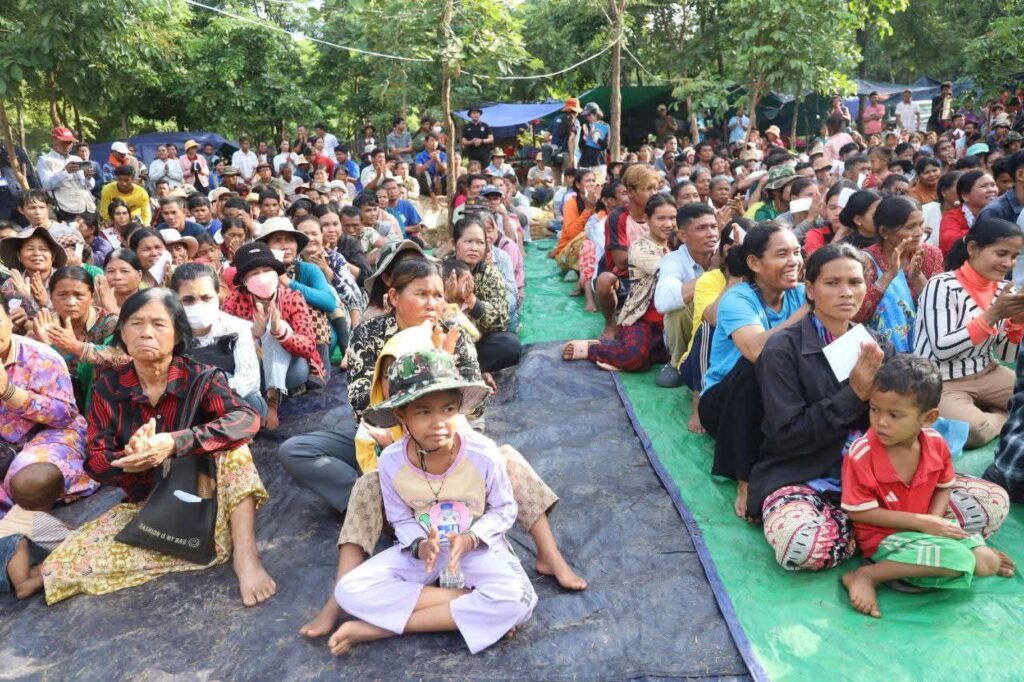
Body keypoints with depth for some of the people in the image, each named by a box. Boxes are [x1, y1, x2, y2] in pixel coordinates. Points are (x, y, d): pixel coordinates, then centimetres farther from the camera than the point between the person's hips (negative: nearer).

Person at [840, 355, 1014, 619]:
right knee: (958, 560, -26)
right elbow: (859, 513, -21)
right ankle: (865, 576, -20)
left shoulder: (936, 444, -9)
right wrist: (923, 523, -21)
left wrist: (934, 521, -14)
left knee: (987, 563, -4)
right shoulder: (861, 455, -26)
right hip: (884, 535, -6)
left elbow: (944, 487, 7)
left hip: (928, 525, 6)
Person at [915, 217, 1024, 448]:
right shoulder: (942, 286, -16)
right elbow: (941, 350, -23)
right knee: (973, 430, -33)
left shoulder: (1002, 289, 5)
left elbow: (1005, 355, 7)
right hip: (941, 383, -7)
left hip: (986, 374, 7)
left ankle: (993, 416, 11)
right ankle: (1002, 417, -3)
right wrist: (992, 315, -25)